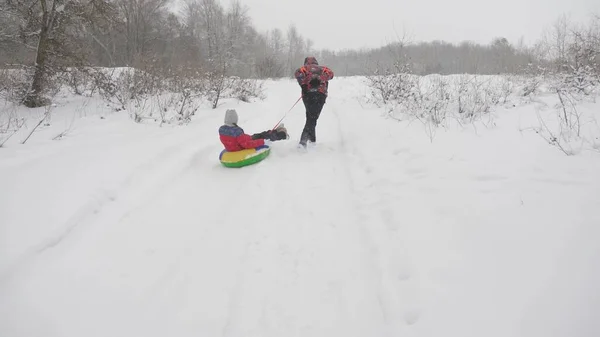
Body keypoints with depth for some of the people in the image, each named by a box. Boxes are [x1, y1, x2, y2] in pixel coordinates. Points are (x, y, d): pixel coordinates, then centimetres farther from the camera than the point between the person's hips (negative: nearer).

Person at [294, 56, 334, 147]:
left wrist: (304, 83, -2)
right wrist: (320, 78, 3)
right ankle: (303, 140, -20)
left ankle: (312, 140, 13)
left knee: (310, 118, 15)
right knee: (312, 118, -3)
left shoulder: (304, 68, 19)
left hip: (308, 95, 0)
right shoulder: (322, 68, 25)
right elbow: (330, 73, 6)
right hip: (321, 95, 0)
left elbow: (298, 73, -4)